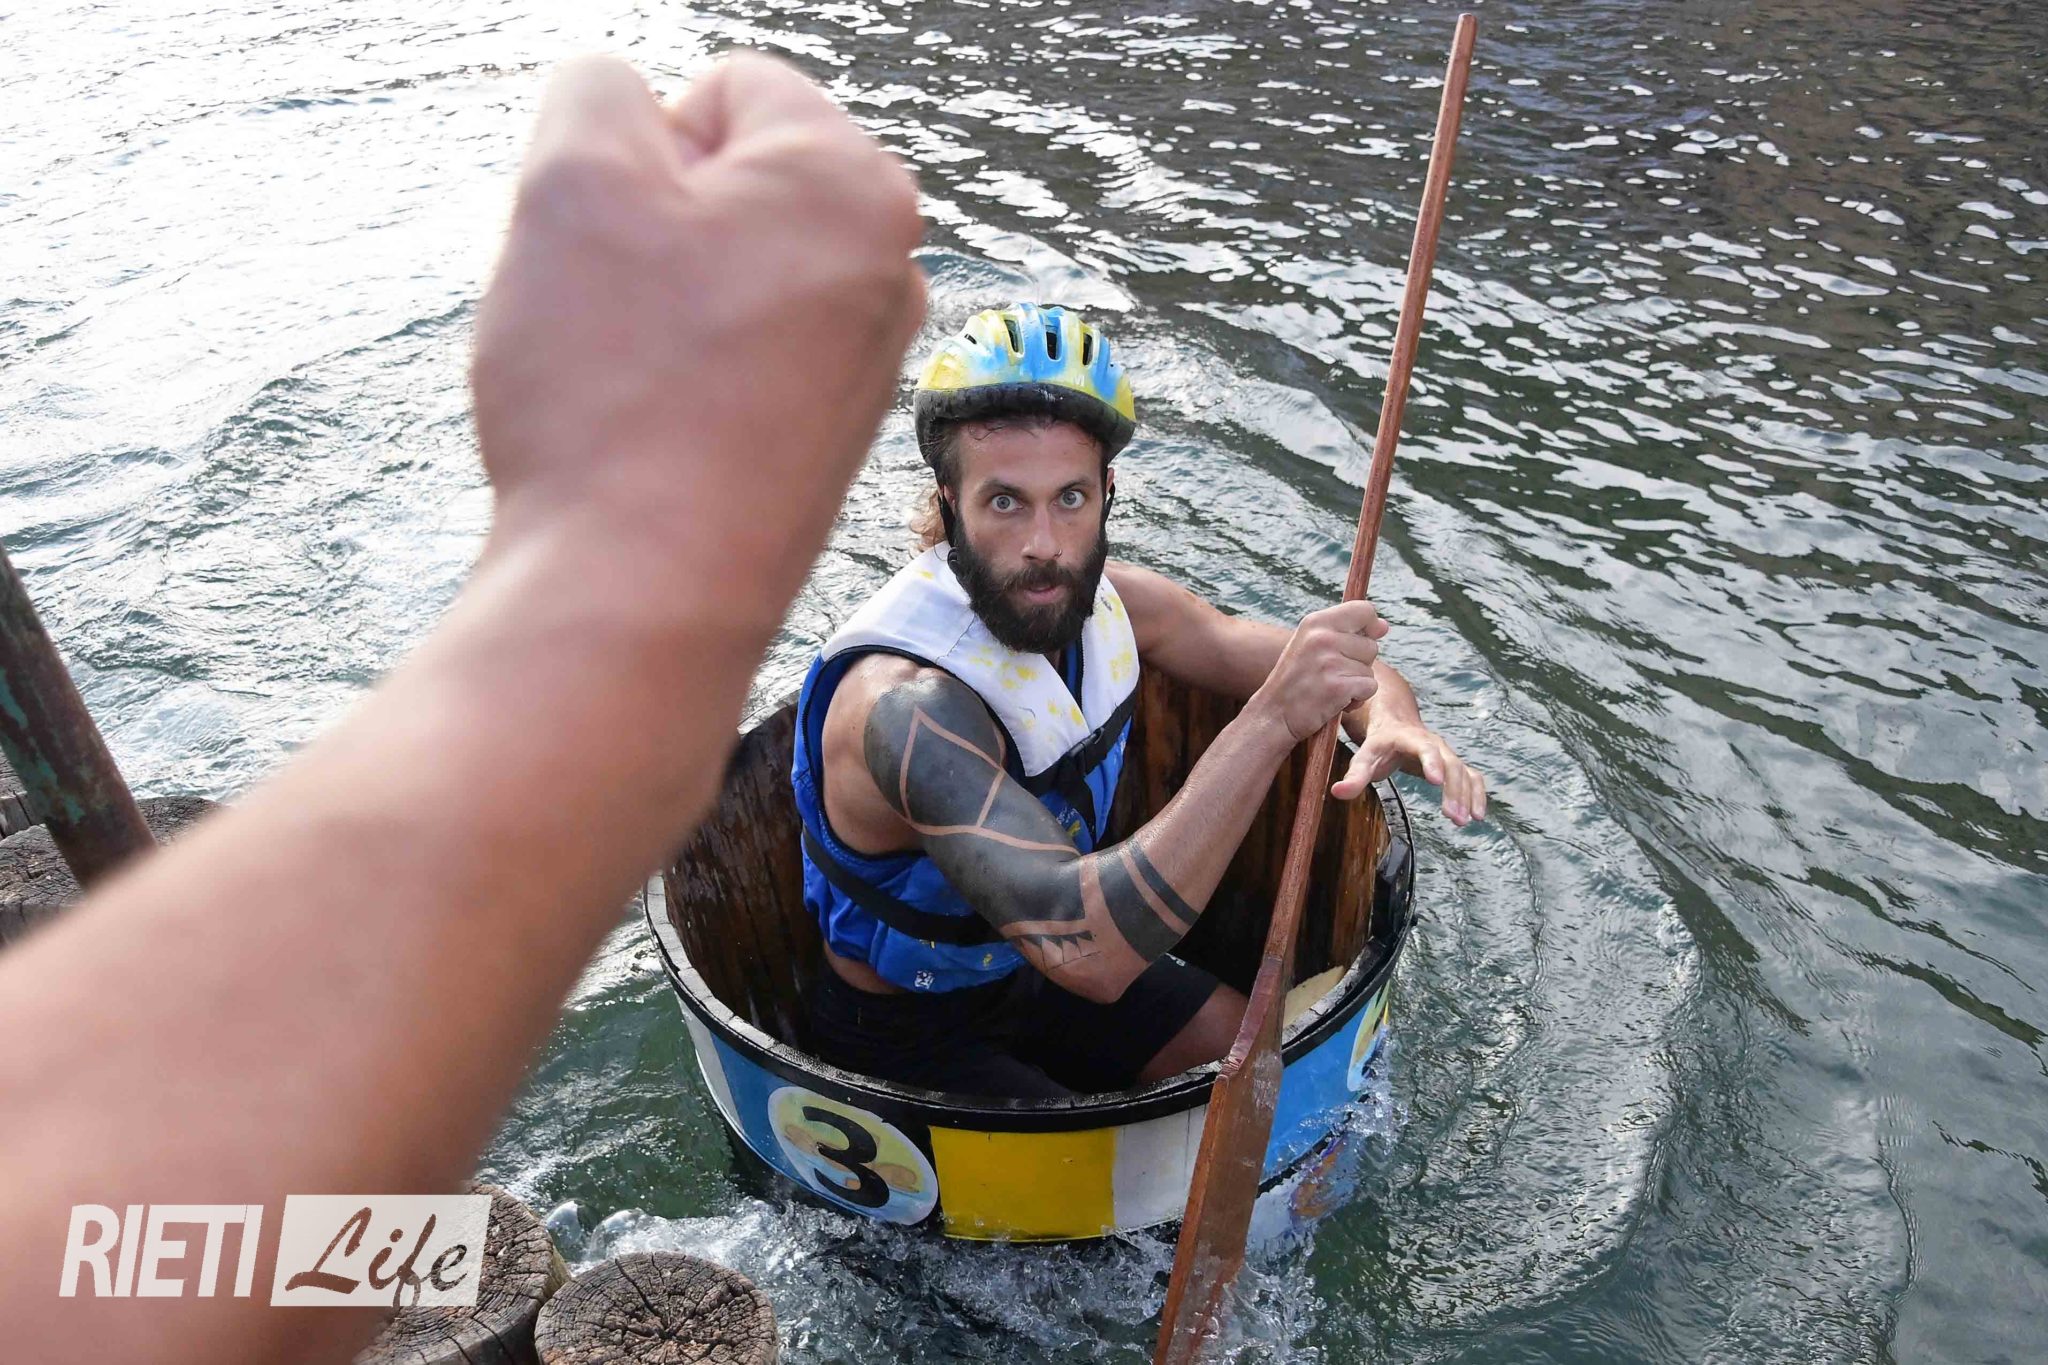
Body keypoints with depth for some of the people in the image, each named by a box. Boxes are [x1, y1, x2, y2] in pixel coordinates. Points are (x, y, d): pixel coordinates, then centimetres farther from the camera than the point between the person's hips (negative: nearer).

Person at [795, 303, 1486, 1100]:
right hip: (906, 1036, -6)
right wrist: (1271, 721, -49)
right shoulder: (906, 705, -37)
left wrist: (1391, 724, -27)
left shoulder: (1096, 600, -13)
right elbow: (1084, 949, -47)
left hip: (1025, 969, 7)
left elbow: (1325, 665, -3)